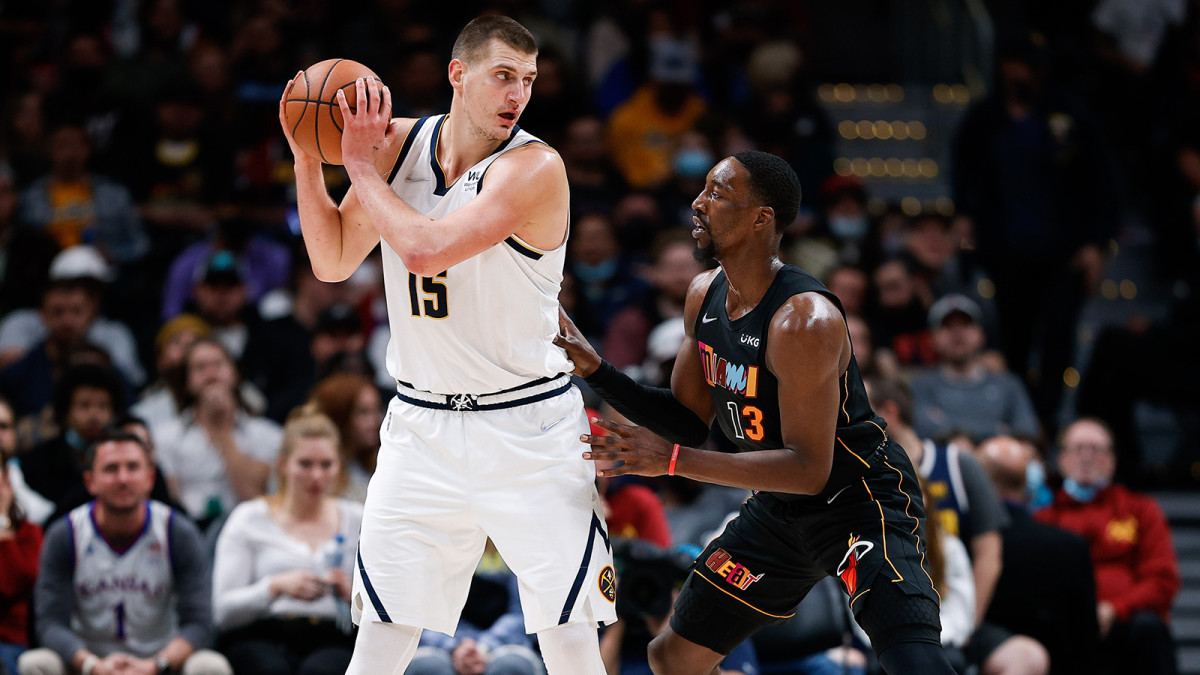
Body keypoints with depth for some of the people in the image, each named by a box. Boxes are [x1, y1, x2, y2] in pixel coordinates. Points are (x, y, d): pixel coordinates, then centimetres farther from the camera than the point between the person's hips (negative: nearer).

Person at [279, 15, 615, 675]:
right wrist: (306, 154, -1)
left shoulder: (535, 168, -16)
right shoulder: (400, 144, 2)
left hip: (527, 425, -4)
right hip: (421, 424, 4)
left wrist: (363, 169, -14)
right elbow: (333, 262, 10)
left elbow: (424, 250, -26)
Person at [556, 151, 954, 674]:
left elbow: (809, 470, -30)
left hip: (861, 499, -9)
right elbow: (688, 421, 9)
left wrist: (672, 460, -32)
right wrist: (595, 370, -4)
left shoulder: (804, 320, -27)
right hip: (779, 510, 9)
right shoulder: (704, 296, -1)